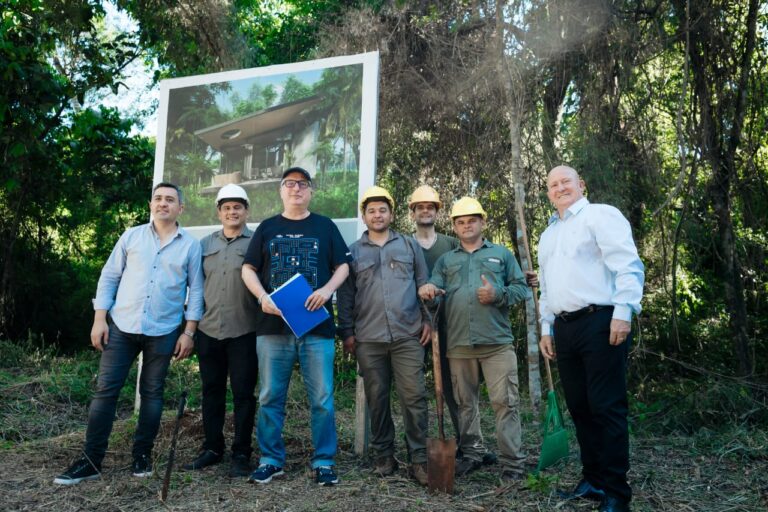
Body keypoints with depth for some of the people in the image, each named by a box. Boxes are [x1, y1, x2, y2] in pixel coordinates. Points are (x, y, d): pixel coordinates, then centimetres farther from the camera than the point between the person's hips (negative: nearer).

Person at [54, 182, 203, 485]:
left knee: (152, 393, 7)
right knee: (105, 390, 1)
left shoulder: (190, 245, 2)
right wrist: (99, 319, -1)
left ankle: (142, 455, 21)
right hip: (121, 326, 1)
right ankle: (91, 460, 10)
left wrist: (189, 331, -5)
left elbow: (196, 290, 2)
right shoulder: (132, 236, 6)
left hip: (163, 332, -1)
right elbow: (109, 278, 6)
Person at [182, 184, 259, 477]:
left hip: (244, 332, -4)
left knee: (243, 393, 2)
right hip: (208, 330, 4)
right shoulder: (205, 244, 13)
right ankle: (212, 448, 25)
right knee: (211, 391, 12)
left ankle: (241, 454, 13)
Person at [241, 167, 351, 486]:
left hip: (317, 325, -1)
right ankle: (271, 459, 18)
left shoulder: (325, 227, 11)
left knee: (322, 398, 0)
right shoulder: (267, 228, 13)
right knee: (270, 397, 6)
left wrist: (327, 289, -11)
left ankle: (324, 462, 11)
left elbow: (343, 266, 9)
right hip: (273, 324, 1)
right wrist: (262, 296, -9)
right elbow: (248, 269, 10)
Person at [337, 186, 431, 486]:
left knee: (414, 397, -4)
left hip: (408, 335, 0)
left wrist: (428, 320, 2)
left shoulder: (409, 245, 12)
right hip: (368, 339, 1)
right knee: (377, 399, 7)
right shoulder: (353, 252, 11)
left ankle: (419, 458, 6)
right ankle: (383, 455, 20)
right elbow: (345, 296, 9)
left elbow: (424, 285, 11)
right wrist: (346, 332, 3)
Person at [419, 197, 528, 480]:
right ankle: (472, 453, 24)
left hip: (497, 342, -2)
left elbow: (521, 288, 8)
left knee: (505, 401, -5)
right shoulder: (446, 260, 18)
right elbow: (435, 289, 6)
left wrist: (498, 295, -10)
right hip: (458, 344, 3)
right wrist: (427, 289, -18)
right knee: (465, 402, 11)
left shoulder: (501, 254, 13)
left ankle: (512, 462, 2)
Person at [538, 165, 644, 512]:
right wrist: (546, 328, 20)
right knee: (579, 407, 11)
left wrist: (623, 312, -20)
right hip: (564, 328, 8)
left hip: (600, 322, -7)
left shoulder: (601, 215, -1)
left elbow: (628, 265, -11)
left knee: (607, 407, -5)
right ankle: (593, 479, 23)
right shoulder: (548, 234, 23)